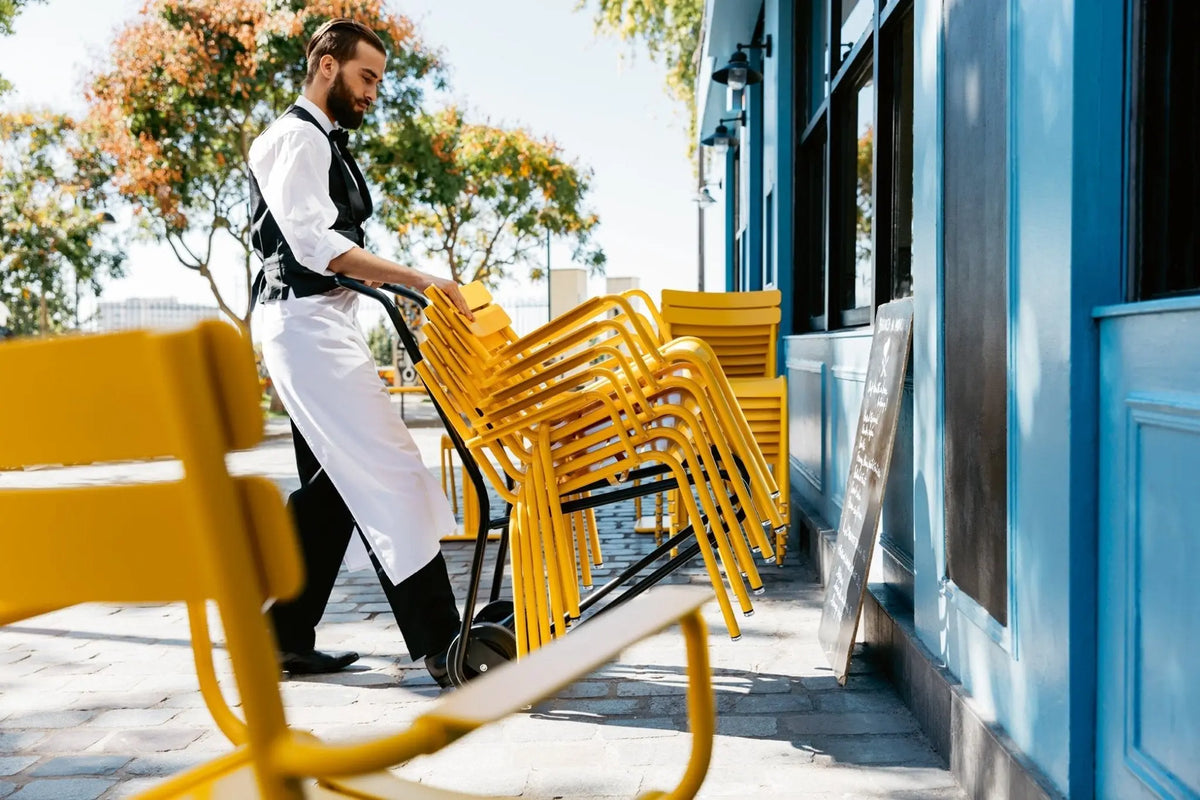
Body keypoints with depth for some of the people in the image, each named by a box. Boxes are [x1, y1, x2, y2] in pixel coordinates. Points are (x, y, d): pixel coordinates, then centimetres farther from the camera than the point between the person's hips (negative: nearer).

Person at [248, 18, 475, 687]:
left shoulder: (327, 143, 22)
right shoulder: (295, 138, -9)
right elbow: (313, 242, -22)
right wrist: (421, 281, -28)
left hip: (327, 323, 11)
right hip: (307, 322, -11)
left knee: (334, 487, 11)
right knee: (391, 473, -13)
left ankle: (286, 638, 19)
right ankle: (442, 646, -11)